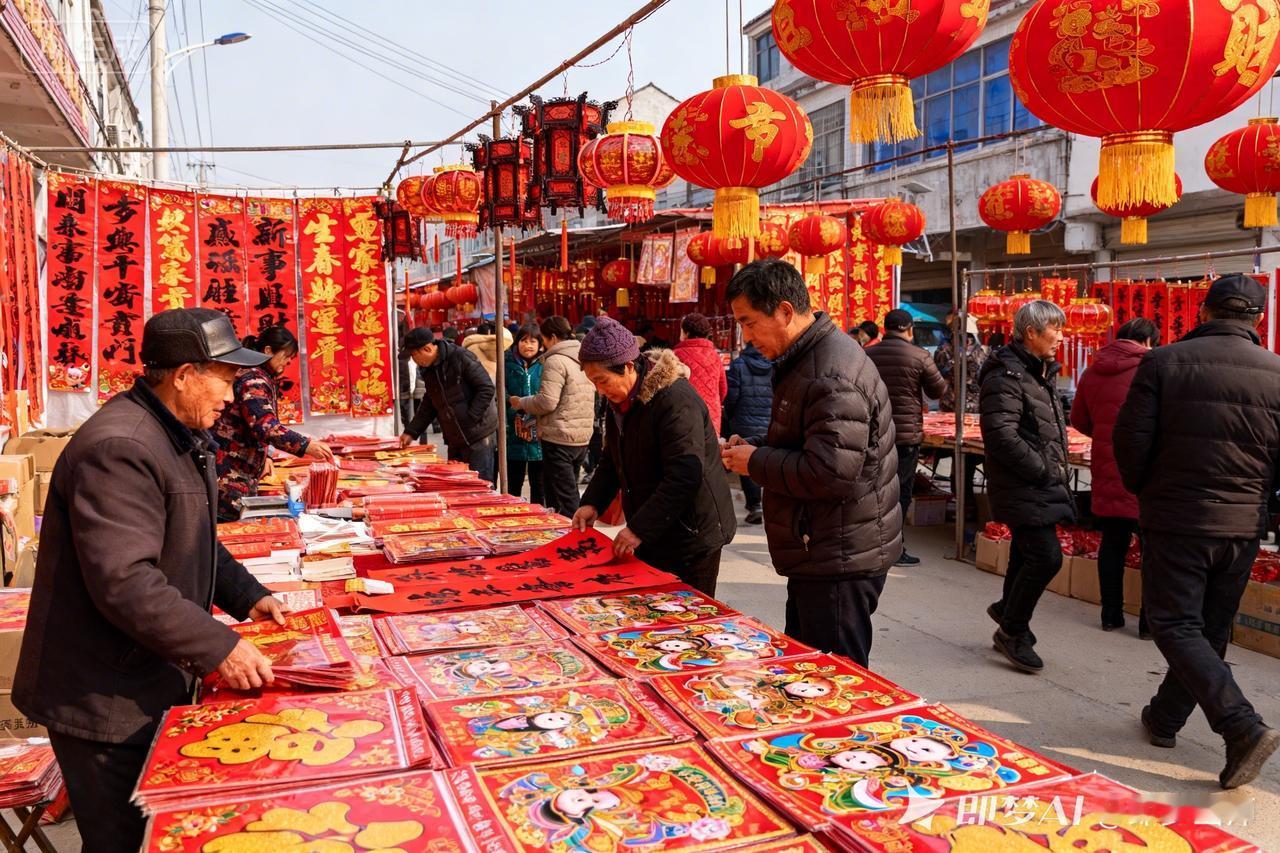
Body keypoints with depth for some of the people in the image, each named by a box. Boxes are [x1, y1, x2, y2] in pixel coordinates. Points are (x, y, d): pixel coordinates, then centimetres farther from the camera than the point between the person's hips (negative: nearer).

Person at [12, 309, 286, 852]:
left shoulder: (180, 435, 9)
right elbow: (124, 582, -31)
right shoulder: (117, 449, -25)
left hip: (152, 680, 9)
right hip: (102, 703, -9)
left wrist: (247, 597, 6)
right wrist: (218, 649, -25)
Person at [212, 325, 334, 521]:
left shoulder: (264, 379, 15)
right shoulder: (253, 381, -17)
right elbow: (266, 427, -30)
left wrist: (264, 455, 9)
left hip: (244, 474, 10)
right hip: (229, 475, -10)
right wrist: (306, 446, -37)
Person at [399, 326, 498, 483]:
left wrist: (470, 419, -17)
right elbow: (429, 404, 17)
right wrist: (411, 432, 10)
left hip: (477, 434, -8)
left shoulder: (461, 358, -15)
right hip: (454, 439, 8)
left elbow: (487, 389, -16)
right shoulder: (427, 369, 9)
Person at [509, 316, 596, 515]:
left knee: (561, 501, -3)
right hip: (582, 437, 9)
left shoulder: (555, 361, -12)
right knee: (571, 496, 17)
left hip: (559, 439, -9)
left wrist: (521, 403, -2)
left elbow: (547, 401, -18)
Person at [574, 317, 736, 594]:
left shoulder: (676, 399, -22)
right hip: (650, 536, 8)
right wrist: (592, 503, 1)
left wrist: (640, 529, -27)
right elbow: (612, 461, 18)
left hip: (692, 538, -8)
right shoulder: (620, 400, 7)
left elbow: (685, 476, -29)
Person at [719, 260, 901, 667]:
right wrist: (753, 444, 6)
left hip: (841, 562, -11)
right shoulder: (806, 359, 12)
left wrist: (756, 462, -16)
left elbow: (831, 474, -30)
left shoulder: (833, 376, -22)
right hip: (818, 556, 11)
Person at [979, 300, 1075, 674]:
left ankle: (1008, 612, 35)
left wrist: (1055, 470, 12)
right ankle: (1012, 631, 6)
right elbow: (1001, 435, -24)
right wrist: (1043, 471, -18)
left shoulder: (1042, 373, 17)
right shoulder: (1006, 375, -16)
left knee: (1026, 555, 17)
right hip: (1022, 487, -10)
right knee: (1046, 556, -10)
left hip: (1041, 485, 10)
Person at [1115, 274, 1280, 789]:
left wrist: (1144, 490, 8)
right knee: (1210, 630, 17)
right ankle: (1165, 717, 29)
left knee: (1176, 626, 2)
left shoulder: (1165, 362, -9)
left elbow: (1130, 438, -10)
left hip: (1175, 519, -4)